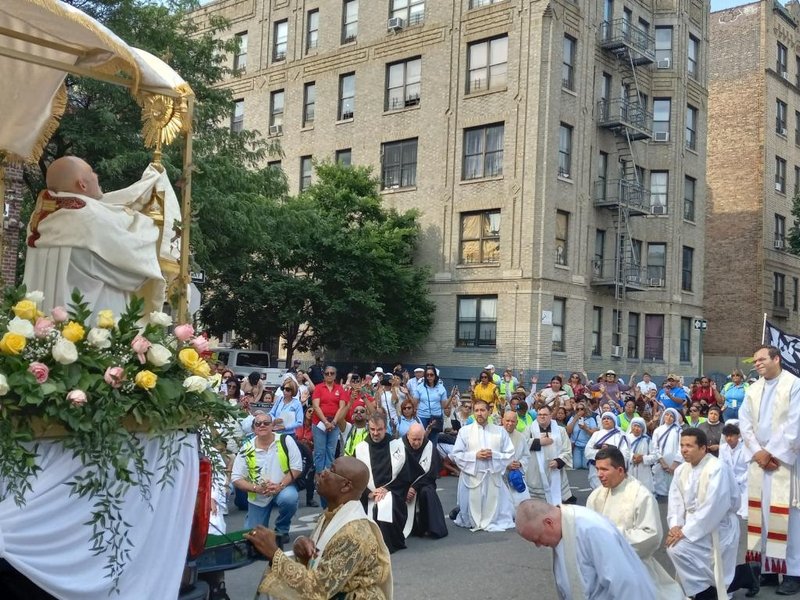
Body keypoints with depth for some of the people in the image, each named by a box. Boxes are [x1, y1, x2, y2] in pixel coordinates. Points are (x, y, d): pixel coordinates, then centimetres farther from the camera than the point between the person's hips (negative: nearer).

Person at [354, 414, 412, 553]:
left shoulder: (397, 445, 4)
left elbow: (404, 476, 0)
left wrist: (386, 489, -12)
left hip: (392, 492, -1)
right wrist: (369, 493, -12)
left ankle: (391, 544, -11)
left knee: (385, 506, -32)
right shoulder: (360, 448, 8)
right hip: (369, 496, 2)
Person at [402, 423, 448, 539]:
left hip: (424, 483, -1)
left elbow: (430, 473, -12)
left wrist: (415, 487, -20)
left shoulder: (429, 446, -10)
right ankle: (410, 528, -8)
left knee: (426, 492, -31)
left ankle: (433, 528, -19)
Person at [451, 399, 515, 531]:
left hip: (493, 476, 1)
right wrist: (475, 455, -13)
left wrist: (494, 455, -13)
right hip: (472, 476, -1)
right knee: (472, 509, 7)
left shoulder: (500, 431, 4)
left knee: (493, 509, 5)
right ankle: (473, 523, 33)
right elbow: (455, 455, -3)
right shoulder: (464, 431, 0)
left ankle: (492, 522, 29)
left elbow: (510, 454, 2)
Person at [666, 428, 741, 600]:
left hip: (716, 528, -7)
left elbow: (713, 508, -25)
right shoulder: (681, 470, 5)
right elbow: (675, 501, 2)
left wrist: (686, 532, -25)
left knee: (678, 548, -21)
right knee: (673, 547, -11)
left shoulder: (717, 469, -19)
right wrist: (675, 525, -16)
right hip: (693, 524, 7)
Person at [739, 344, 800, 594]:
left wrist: (772, 453, -12)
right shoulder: (753, 389, 11)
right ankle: (768, 567, 11)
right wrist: (758, 451, -6)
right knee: (762, 514, 5)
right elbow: (744, 422, 8)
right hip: (760, 459, 6)